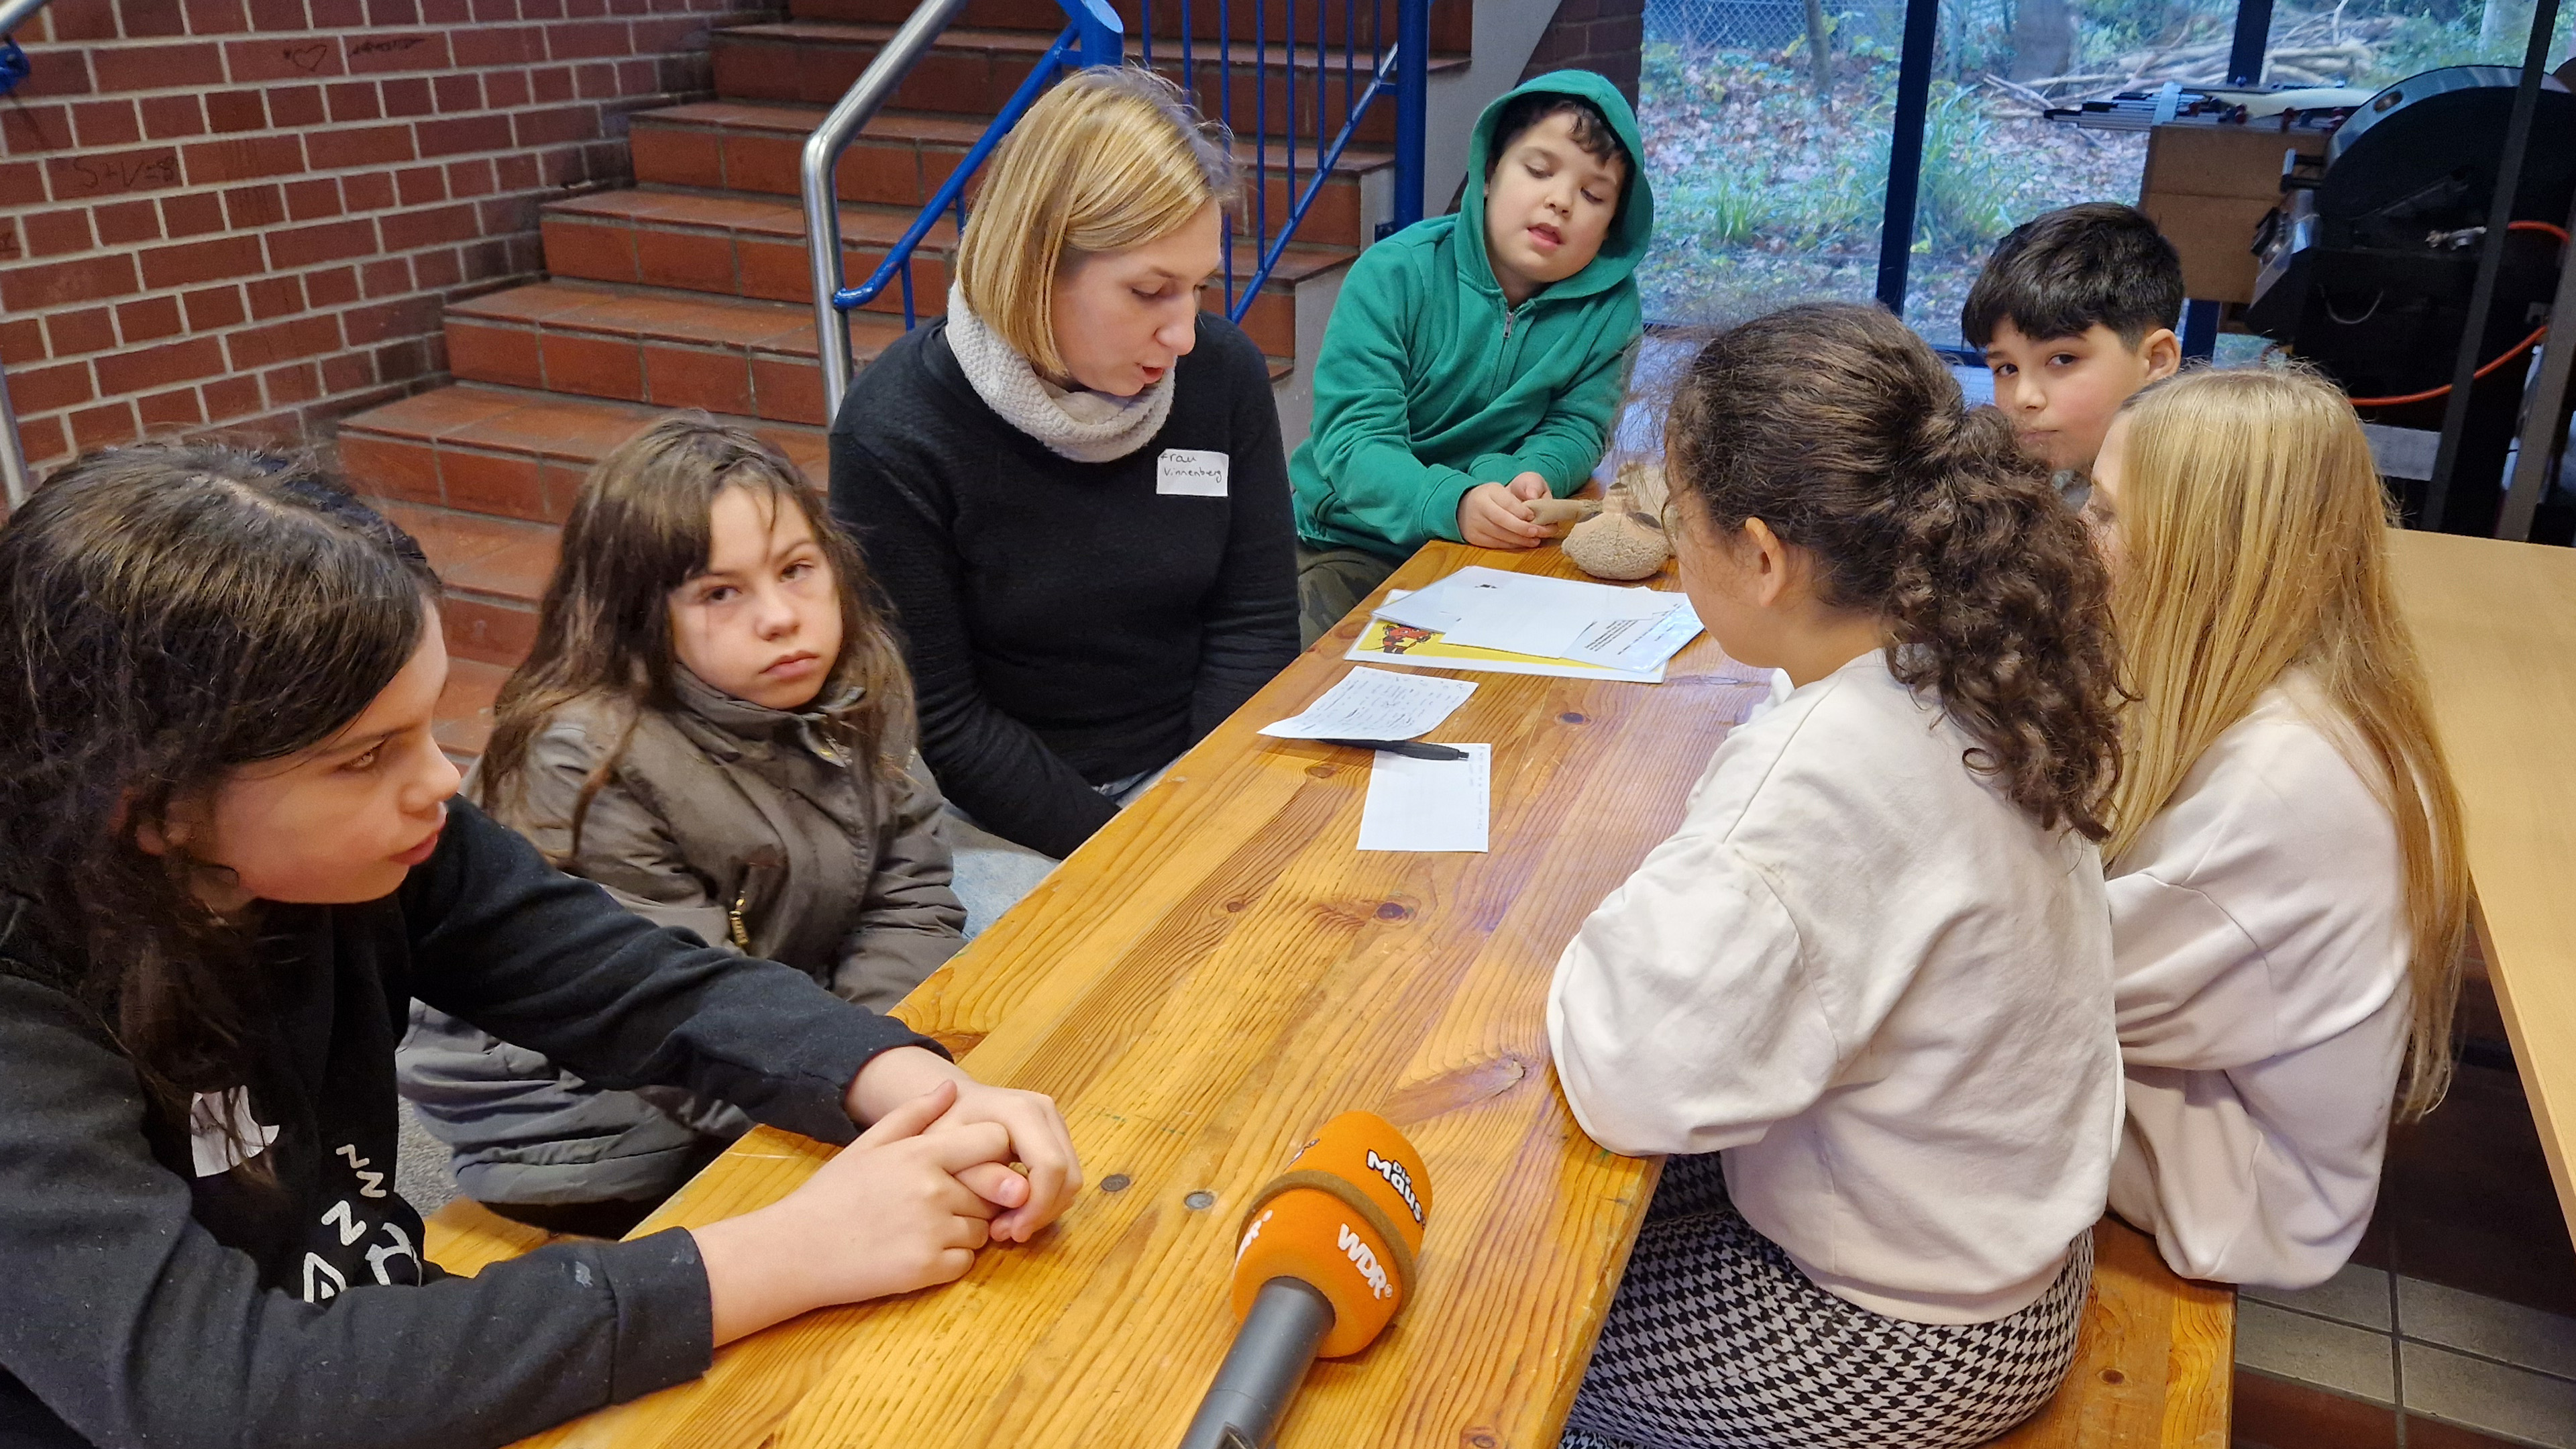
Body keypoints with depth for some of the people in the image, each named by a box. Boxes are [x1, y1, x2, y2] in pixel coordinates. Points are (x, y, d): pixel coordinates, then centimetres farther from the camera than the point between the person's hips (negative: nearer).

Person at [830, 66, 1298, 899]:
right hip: (1000, 816, -3)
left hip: (1189, 772, 3)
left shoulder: (1225, 373, -7)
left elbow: (1255, 626, -1)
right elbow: (938, 722, -12)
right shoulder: (895, 433, -17)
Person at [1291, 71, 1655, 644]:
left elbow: (1574, 429, -1)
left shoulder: (1609, 303, -4)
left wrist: (1532, 478, -27)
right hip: (1352, 541, -3)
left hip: (1494, 549, 3)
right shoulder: (1395, 274, -13)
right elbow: (1354, 443, -20)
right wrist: (1455, 503, -39)